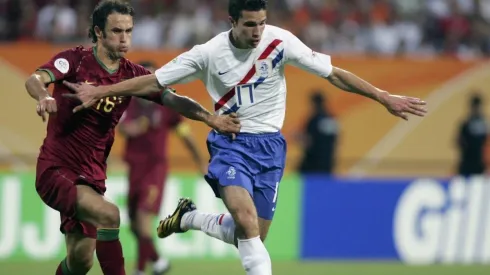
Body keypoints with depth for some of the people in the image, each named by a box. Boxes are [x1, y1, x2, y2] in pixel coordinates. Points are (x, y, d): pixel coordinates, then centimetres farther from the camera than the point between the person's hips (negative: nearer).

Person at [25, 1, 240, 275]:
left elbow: (172, 99, -10)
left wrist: (210, 118, -28)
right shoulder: (75, 60, -9)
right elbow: (35, 80, -25)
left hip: (92, 178, 6)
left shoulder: (132, 74, 2)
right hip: (55, 170, -6)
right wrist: (44, 97, -49)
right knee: (109, 215, -29)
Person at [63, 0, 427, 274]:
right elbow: (154, 82, -2)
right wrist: (100, 92, -8)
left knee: (253, 237, 3)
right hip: (230, 142, -2)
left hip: (269, 145, 2)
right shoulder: (209, 54, -10)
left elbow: (334, 74, -4)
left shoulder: (280, 42, -9)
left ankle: (189, 217, 30)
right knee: (245, 216, -29)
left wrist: (384, 97, -8)